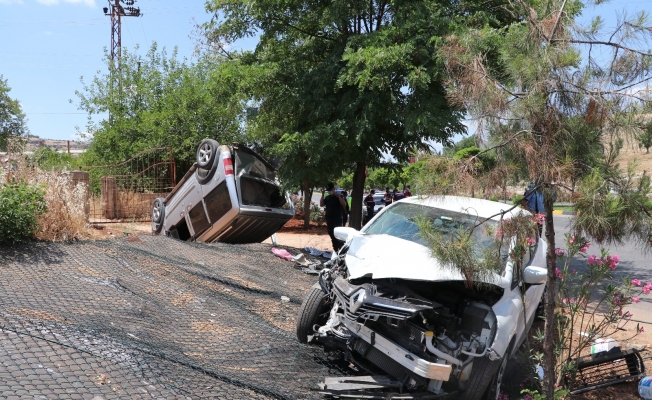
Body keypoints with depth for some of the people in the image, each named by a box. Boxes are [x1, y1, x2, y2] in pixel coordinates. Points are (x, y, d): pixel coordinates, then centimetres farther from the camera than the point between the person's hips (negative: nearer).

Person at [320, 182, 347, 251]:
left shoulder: (338, 196, -3)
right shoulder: (327, 198, 12)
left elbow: (344, 205, -16)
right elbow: (321, 205, 1)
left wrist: (338, 196, -25)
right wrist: (322, 195, -5)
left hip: (337, 219, -6)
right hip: (329, 219, 6)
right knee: (332, 235, 10)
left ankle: (342, 248, -6)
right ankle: (336, 249, 18)